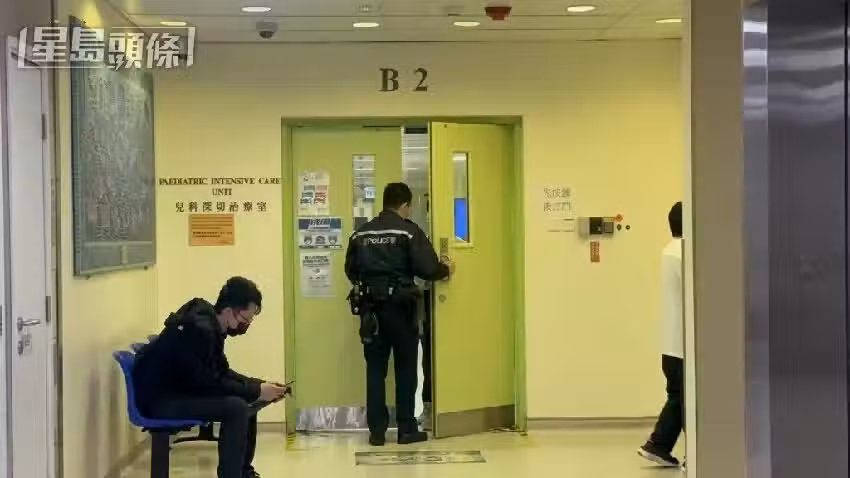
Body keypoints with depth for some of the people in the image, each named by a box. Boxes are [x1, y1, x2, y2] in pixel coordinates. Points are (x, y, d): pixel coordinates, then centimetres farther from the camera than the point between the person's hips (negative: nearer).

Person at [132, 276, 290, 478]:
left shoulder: (211, 324, 6)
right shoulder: (199, 329, -24)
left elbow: (222, 373, 13)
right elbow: (208, 383, -25)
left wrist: (259, 385, 0)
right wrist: (256, 392, -19)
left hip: (178, 389, 11)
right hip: (159, 399, -11)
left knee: (245, 400, 14)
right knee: (236, 407, -24)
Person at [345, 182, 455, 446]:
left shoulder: (361, 233, 8)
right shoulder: (409, 230, -6)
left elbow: (350, 270, 12)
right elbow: (427, 268, -12)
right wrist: (445, 269, 8)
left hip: (371, 306, 4)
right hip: (399, 306, -4)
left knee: (375, 368, 7)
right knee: (406, 368, 6)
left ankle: (377, 430, 6)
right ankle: (407, 429, 9)